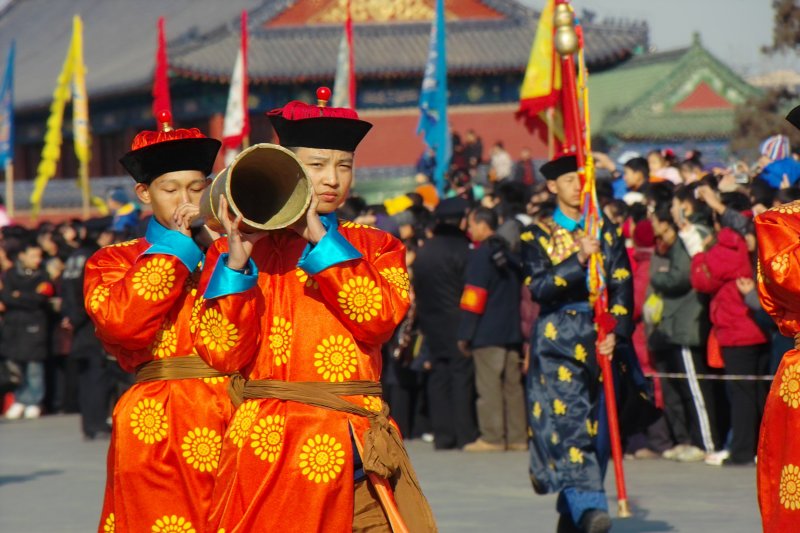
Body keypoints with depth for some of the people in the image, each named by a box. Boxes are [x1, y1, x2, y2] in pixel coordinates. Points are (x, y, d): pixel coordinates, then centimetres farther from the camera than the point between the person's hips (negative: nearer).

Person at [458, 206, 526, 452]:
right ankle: (517, 437, 11)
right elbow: (520, 292, 17)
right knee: (512, 384, 10)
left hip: (487, 333, -7)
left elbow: (474, 297, -13)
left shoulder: (480, 255, -10)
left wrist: (465, 335, -9)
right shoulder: (510, 254, 13)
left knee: (489, 385, -5)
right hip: (512, 331, 7)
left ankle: (492, 437, -6)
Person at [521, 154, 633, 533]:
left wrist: (615, 331, -8)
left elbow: (622, 286, 7)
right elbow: (539, 288, -9)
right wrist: (579, 259, -20)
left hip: (599, 337, 4)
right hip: (557, 339, -3)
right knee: (569, 422, -17)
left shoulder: (606, 232, 13)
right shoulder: (536, 236, 5)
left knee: (596, 427, 4)